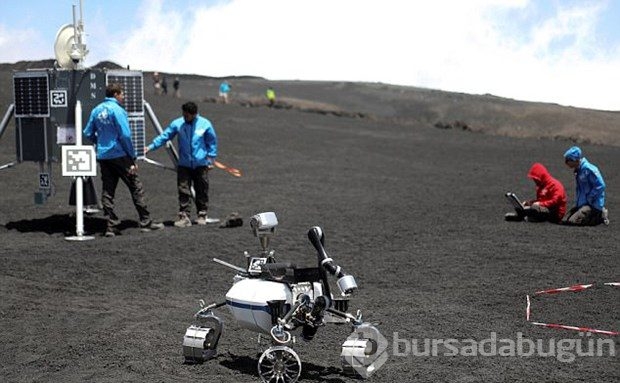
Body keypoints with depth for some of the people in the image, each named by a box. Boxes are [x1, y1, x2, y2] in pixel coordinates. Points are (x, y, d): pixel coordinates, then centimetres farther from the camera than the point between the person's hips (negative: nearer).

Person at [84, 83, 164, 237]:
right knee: (136, 188, 2)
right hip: (119, 155, -7)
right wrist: (133, 157, -10)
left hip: (103, 156, 7)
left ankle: (111, 226, 7)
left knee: (107, 192, 8)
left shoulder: (96, 110, 9)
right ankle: (146, 222, 4)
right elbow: (125, 135, -15)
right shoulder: (117, 110, -11)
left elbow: (88, 133, 12)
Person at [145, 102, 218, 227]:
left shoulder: (205, 124, -4)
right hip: (184, 165, 1)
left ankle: (202, 215, 20)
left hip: (201, 164, -1)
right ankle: (184, 217, -3)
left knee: (202, 191, 8)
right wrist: (150, 147, -7)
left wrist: (211, 159, 4)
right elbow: (164, 136, 1)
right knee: (183, 191, -5)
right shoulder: (177, 124, -2)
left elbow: (212, 143, 5)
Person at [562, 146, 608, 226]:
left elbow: (600, 186, -21)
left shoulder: (589, 169, -18)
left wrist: (588, 199, -16)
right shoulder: (578, 170, 10)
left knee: (572, 221, -21)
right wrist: (577, 201, 9)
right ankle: (597, 214, 11)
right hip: (581, 203, 9)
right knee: (565, 220, 1)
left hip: (593, 204, -9)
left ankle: (600, 216, -2)